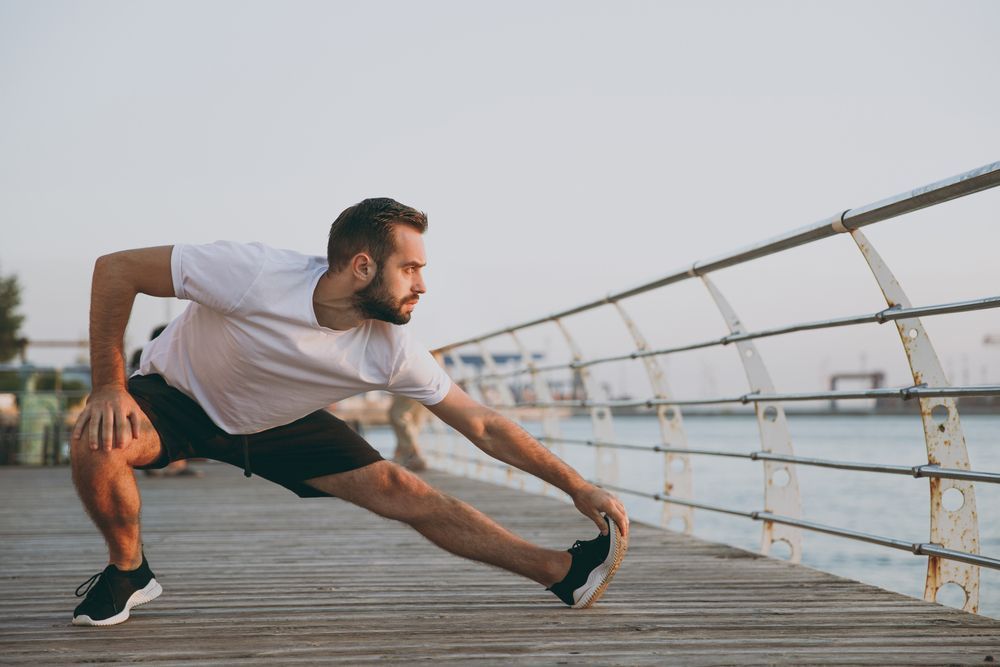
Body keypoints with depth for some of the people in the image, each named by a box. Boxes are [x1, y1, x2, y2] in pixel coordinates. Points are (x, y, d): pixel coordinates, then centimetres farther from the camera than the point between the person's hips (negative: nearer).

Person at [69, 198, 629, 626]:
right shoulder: (253, 276, -38)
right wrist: (109, 387, -29)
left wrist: (576, 486, -14)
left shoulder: (392, 352, -23)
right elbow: (116, 269, -29)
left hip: (278, 424, 3)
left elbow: (483, 426, -14)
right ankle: (129, 571, -6)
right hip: (177, 395, -2)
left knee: (404, 493, -10)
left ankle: (564, 572, -3)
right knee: (98, 444, -35)